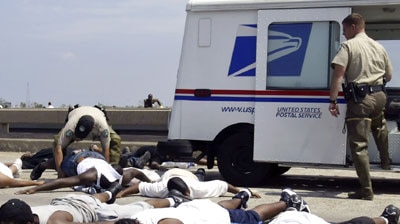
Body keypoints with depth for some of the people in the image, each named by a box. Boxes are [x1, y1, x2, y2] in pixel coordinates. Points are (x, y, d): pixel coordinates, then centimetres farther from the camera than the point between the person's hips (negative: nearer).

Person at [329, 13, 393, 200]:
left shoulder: (348, 46, -5)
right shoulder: (378, 47, 12)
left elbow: (338, 74, -15)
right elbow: (388, 76, 20)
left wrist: (333, 100, -16)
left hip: (359, 99, -6)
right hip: (379, 96, 6)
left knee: (359, 145, -2)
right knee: (379, 127, 39)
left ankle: (366, 190, -3)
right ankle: (385, 161, 53)